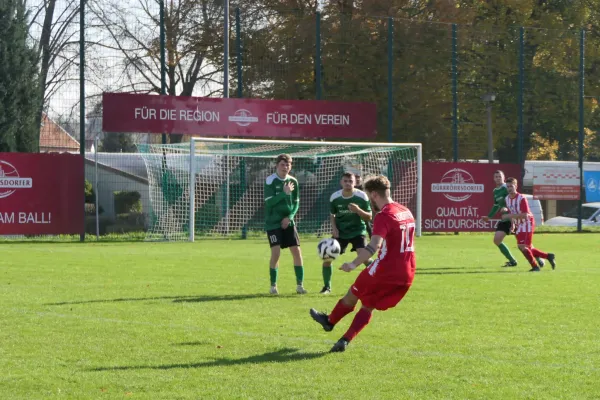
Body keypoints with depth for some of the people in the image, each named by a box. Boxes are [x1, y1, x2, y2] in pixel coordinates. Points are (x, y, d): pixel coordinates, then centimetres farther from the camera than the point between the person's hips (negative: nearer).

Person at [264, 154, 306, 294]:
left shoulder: (293, 181, 4)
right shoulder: (270, 180, -10)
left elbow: (296, 203, 9)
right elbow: (269, 201, -17)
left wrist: (289, 217, -7)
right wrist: (285, 193, -24)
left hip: (288, 222, 4)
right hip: (273, 223, -4)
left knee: (297, 251, -2)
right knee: (276, 252, -13)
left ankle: (300, 285, 6)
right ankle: (273, 285, 2)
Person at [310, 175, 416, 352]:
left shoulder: (384, 216, -16)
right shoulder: (406, 212, 11)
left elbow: (375, 244, -30)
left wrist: (354, 264, -35)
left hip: (385, 271, -7)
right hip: (406, 275, 7)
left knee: (352, 295, 19)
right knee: (368, 307, 16)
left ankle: (329, 321, 40)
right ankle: (345, 340, 6)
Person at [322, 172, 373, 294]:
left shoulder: (362, 196, -12)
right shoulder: (334, 197, -6)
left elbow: (369, 217, -7)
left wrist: (358, 210, -26)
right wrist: (334, 227, -6)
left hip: (358, 230, -3)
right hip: (340, 232, 3)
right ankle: (327, 286, 15)